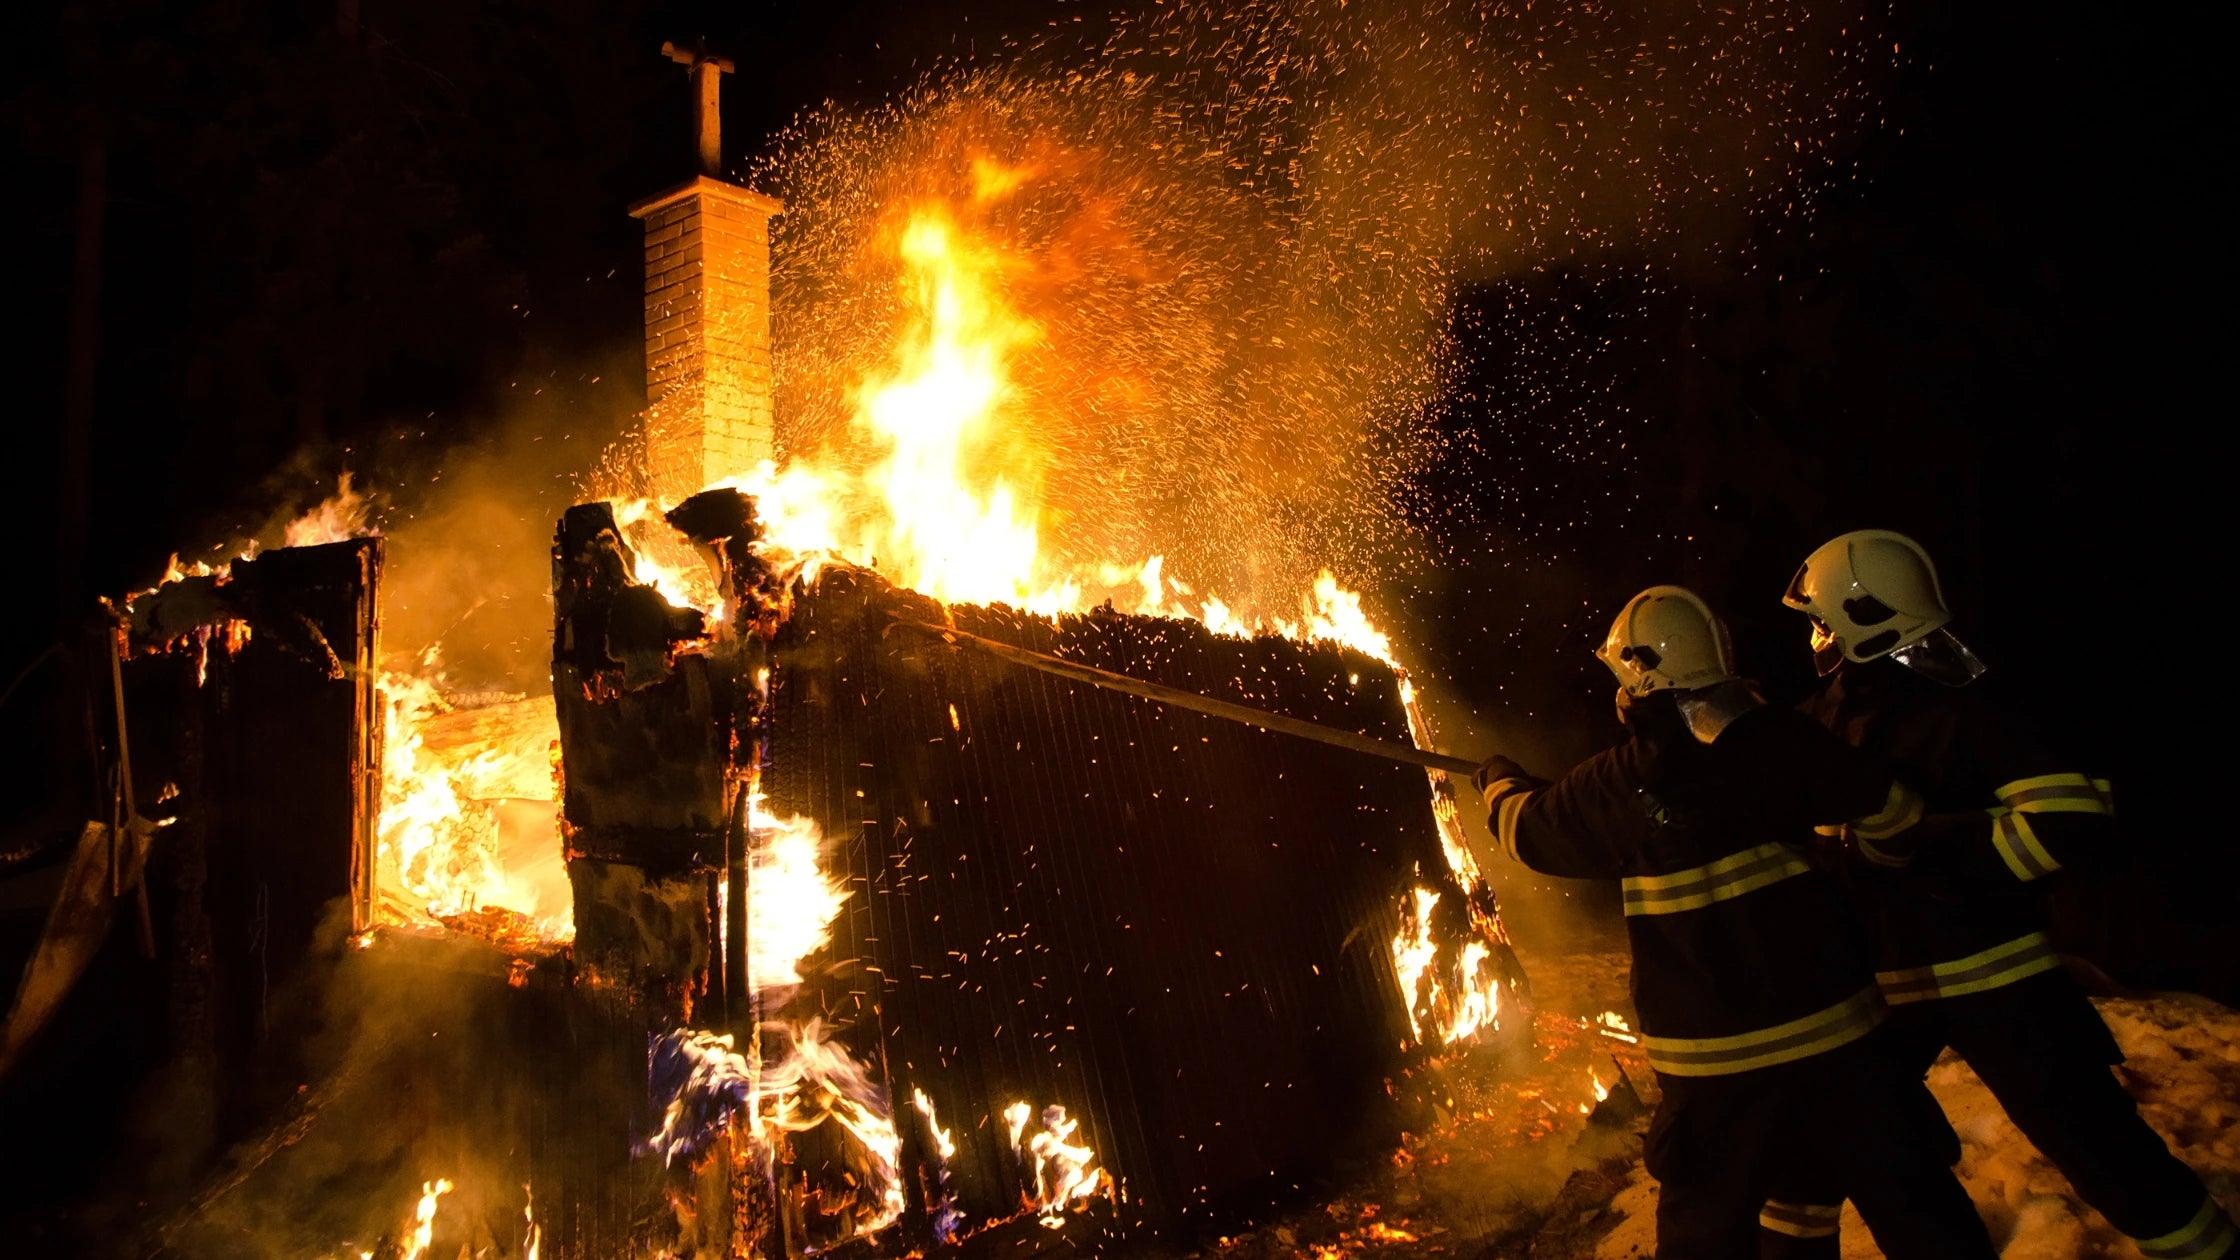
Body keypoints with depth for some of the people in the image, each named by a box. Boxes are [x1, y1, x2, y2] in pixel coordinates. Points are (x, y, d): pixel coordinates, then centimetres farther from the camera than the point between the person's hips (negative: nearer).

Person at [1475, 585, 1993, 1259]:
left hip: (1712, 1059, -1)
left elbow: (1529, 827, 10)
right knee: (1914, 1205, 12)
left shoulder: (1624, 781, -6)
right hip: (1831, 1030, 1)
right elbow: (1890, 812, 4)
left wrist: (1501, 782, 31)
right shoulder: (1781, 742, -6)